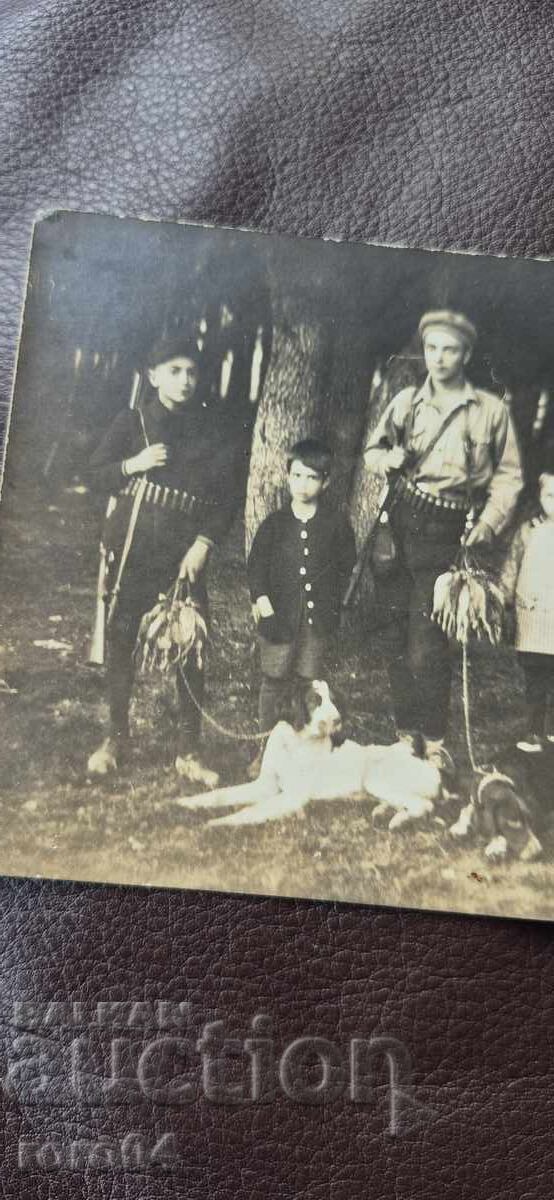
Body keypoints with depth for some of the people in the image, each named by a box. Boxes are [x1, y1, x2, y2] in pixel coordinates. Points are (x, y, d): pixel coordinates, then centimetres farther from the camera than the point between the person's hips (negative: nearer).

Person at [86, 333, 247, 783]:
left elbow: (229, 496, -2)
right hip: (129, 551, 1)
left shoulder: (215, 433, 2)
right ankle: (117, 738, 23)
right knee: (121, 644, 8)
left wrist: (203, 544, -13)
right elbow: (97, 474, 4)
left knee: (189, 651, -1)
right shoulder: (131, 422, 4)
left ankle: (189, 750, 8)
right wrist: (133, 465, -15)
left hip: (184, 556, -1)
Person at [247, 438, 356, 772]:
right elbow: (257, 562, 6)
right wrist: (260, 596, -5)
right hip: (280, 615, 1)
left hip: (319, 618, -1)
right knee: (274, 682, 8)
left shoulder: (336, 523, 0)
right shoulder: (275, 522, 3)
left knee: (313, 682, 5)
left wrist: (334, 602, -1)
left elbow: (347, 566, 5)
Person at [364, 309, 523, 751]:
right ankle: (404, 731, 23)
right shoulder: (406, 401, 9)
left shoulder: (492, 409, 1)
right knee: (396, 636, 8)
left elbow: (508, 475, 5)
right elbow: (373, 450, 21)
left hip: (447, 533, -3)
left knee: (427, 647, -6)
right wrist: (388, 459, -2)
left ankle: (435, 742, 9)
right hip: (398, 526, 3)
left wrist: (489, 524, -8)